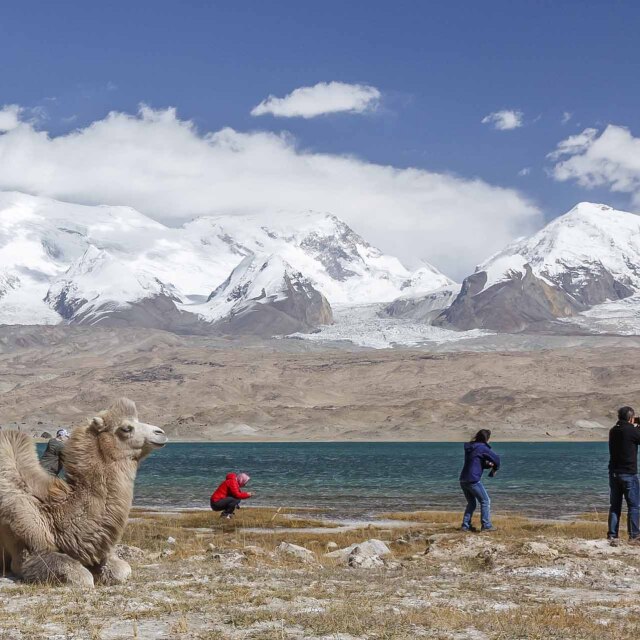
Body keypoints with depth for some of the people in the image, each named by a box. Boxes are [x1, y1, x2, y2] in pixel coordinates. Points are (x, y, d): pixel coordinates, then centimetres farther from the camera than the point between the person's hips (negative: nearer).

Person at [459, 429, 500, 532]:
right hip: (473, 480, -8)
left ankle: (465, 525, 16)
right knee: (485, 501, 3)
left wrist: (488, 464, 7)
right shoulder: (482, 448, -10)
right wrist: (494, 469, 8)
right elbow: (496, 458, -11)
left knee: (471, 503, 19)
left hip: (463, 480, 8)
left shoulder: (469, 447, 15)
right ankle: (486, 525, 1)